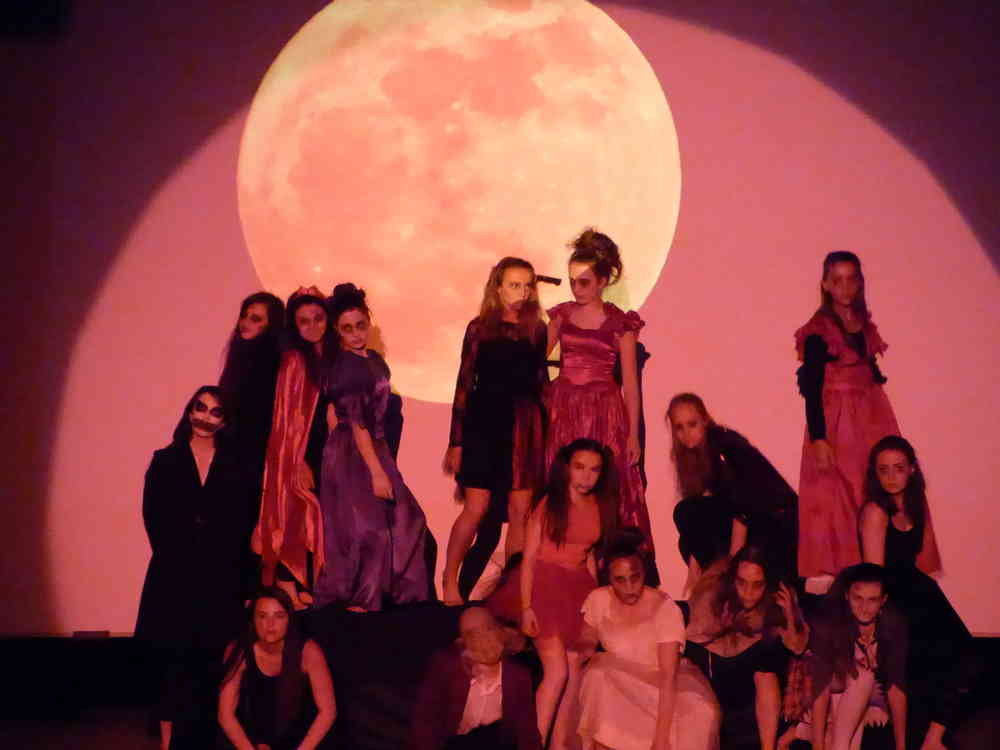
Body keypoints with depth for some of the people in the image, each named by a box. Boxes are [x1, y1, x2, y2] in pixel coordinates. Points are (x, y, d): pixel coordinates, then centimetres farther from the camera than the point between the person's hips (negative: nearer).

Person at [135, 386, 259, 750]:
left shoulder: (237, 467, 10)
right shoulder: (165, 461, 8)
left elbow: (246, 522, 4)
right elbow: (153, 516, 1)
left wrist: (237, 570, -6)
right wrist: (174, 557, -9)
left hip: (221, 578, 1)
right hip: (174, 576, -1)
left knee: (206, 661, 0)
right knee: (175, 660, -3)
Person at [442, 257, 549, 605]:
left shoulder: (537, 330, 8)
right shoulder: (480, 327, 0)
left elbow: (541, 381, 14)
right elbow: (464, 383, 0)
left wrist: (545, 429, 7)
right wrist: (456, 440, -3)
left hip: (524, 425, 3)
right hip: (484, 421, -3)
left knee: (520, 510, 3)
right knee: (476, 507, -5)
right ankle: (449, 580, 8)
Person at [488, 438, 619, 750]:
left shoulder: (599, 508, 7)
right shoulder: (548, 504, -6)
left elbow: (590, 557, 14)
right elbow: (529, 558, -8)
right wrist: (525, 607, -14)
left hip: (578, 590, 5)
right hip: (544, 586, -5)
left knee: (575, 670, -2)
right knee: (557, 670, -13)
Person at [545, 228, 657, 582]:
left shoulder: (620, 323, -1)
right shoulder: (561, 315, 9)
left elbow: (630, 383, -1)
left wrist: (634, 433, -4)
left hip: (604, 413, -3)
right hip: (563, 411, 3)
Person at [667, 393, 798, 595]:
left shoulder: (727, 445, -22)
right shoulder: (692, 453, 0)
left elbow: (741, 508, -24)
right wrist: (694, 566, -4)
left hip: (778, 519, -7)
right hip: (748, 518, 7)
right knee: (685, 512, -12)